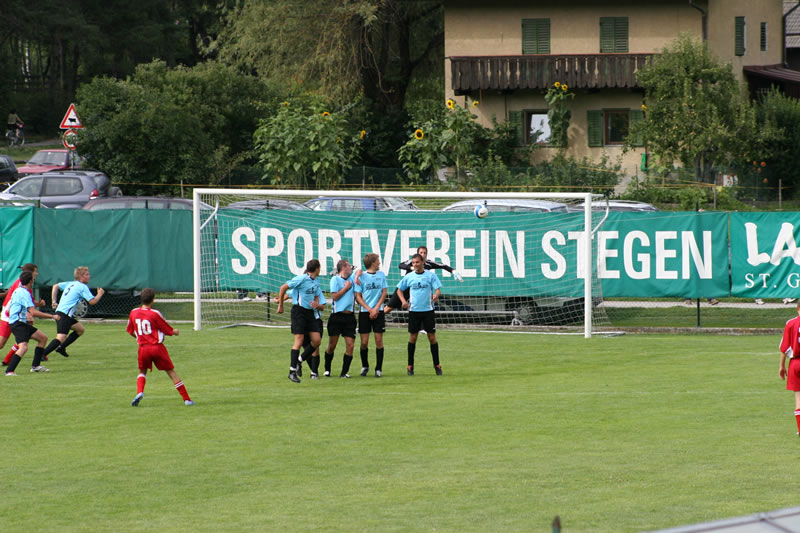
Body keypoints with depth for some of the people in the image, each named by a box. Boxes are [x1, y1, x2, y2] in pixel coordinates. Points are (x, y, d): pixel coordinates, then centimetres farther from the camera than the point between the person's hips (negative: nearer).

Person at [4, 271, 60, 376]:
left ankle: (35, 365, 16)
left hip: (22, 323, 10)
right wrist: (52, 316, -17)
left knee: (43, 338, 15)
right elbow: (33, 312, -23)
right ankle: (9, 371, -30)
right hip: (18, 324, -10)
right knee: (23, 347, -25)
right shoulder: (24, 293, -17)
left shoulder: (18, 291, 15)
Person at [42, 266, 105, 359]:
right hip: (65, 315, -10)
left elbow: (56, 286, 22)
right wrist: (100, 294, 10)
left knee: (81, 329, 21)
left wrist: (54, 301, 19)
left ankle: (61, 347, 18)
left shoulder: (70, 284, 18)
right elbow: (92, 301, -9)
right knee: (60, 338, -18)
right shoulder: (83, 287, -7)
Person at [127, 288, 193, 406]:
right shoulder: (155, 314, -10)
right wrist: (175, 332, 19)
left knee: (142, 371, 23)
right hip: (157, 347, -2)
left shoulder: (133, 313, 1)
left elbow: (131, 332, 14)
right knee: (171, 372, 6)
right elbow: (169, 331, -3)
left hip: (143, 347, 3)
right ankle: (186, 399, 5)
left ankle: (139, 392, -5)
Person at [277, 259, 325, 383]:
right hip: (299, 311, -7)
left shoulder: (316, 282, 11)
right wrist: (281, 305, -4)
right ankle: (292, 371, -7)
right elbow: (283, 287, -9)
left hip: (310, 312, 7)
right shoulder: (302, 279, -12)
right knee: (299, 341, -11)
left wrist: (317, 305, -2)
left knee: (317, 340, 0)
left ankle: (299, 359, 20)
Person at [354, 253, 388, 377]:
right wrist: (370, 310, -11)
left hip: (378, 312, 2)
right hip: (365, 312, -2)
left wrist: (376, 309, -7)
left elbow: (384, 293, 5)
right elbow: (358, 297, -3)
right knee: (364, 342, -1)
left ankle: (379, 368, 3)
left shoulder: (381, 275, 7)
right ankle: (365, 366, 19)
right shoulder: (362, 276, -2)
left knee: (379, 339, -2)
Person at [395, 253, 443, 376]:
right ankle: (410, 366, 11)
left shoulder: (430, 275, -2)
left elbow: (438, 290, -6)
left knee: (432, 337, 0)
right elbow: (399, 290, 14)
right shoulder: (409, 277, 4)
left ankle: (437, 365, 9)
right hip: (414, 311, 1)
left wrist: (436, 295, -29)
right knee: (412, 337, 3)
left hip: (428, 310, -1)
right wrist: (403, 301, -4)